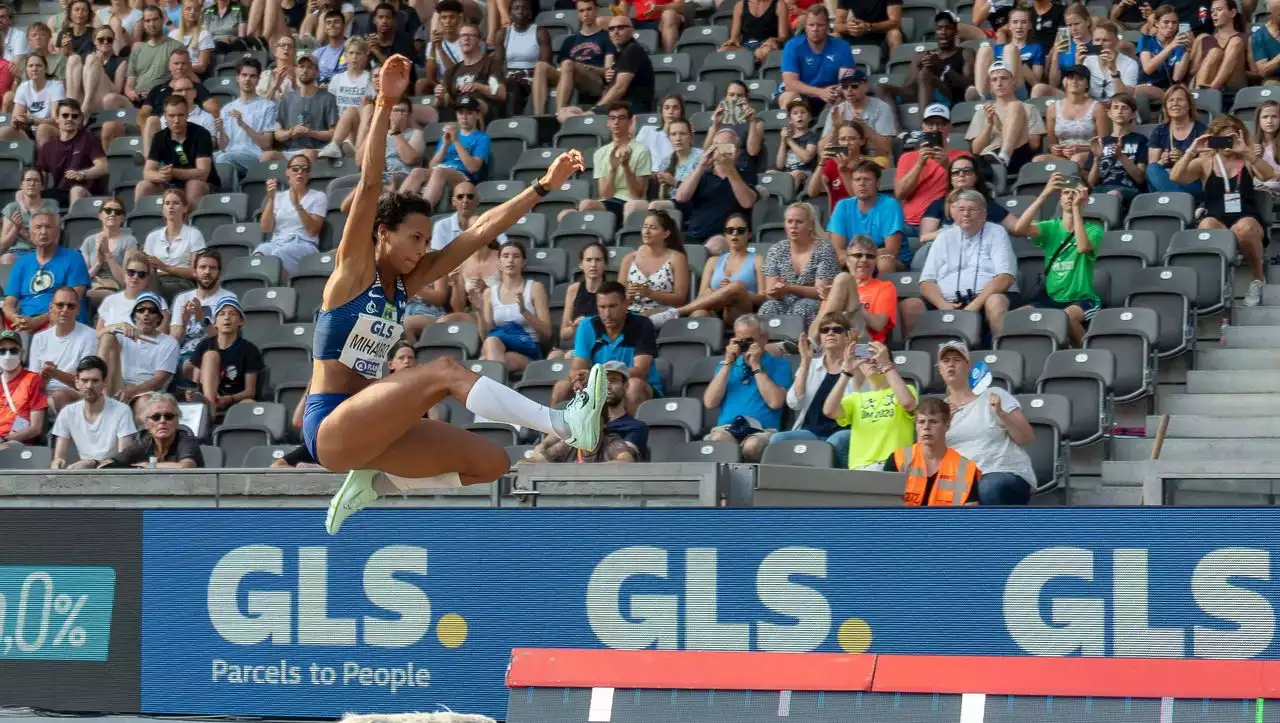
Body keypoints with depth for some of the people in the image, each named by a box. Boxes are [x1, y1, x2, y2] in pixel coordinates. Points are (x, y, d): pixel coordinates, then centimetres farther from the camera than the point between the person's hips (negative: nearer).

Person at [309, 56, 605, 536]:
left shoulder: (405, 282, 11)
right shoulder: (353, 271, -6)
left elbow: (481, 232, 11)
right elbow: (369, 185, -18)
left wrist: (544, 187, 8)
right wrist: (384, 106, -27)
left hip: (367, 429, 8)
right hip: (329, 426, -8)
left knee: (491, 463, 0)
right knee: (445, 370, -26)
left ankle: (373, 484, 10)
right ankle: (566, 424, -37)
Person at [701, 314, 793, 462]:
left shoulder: (779, 365, 12)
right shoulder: (728, 365, 24)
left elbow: (775, 402, -5)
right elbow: (710, 403, 10)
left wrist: (756, 366, -1)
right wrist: (727, 364, 7)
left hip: (762, 430, -2)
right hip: (726, 428, 2)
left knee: (752, 446, -40)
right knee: (716, 441, -37)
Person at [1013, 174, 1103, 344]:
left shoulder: (1093, 229, -1)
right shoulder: (1051, 228, 5)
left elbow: (1083, 247, -25)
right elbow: (1020, 228, -14)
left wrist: (1076, 208, -23)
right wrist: (1044, 195, -21)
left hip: (1083, 299, -3)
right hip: (1051, 298, 3)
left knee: (1067, 316, -38)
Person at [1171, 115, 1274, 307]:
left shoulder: (1247, 161, 14)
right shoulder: (1205, 163, 14)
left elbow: (1268, 175, -8)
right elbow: (1175, 177, -1)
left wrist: (1247, 152, -19)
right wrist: (1191, 152, -12)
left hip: (1246, 220, 0)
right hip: (1216, 221, 0)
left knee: (1244, 228, -39)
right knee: (1207, 226, -38)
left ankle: (1258, 279, -14)